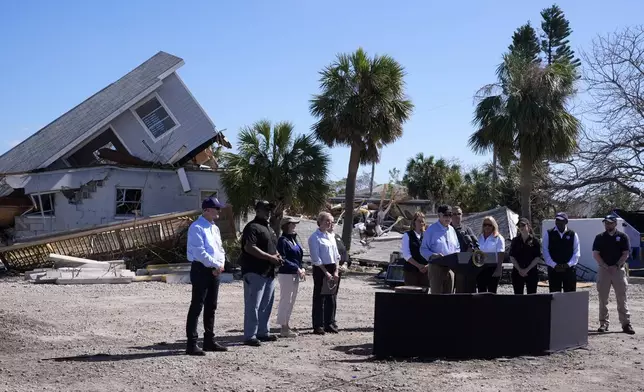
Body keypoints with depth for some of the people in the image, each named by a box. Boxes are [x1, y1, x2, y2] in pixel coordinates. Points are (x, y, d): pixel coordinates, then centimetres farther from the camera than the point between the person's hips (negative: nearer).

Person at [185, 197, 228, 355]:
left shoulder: (215, 228, 17)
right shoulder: (197, 227, -11)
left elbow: (220, 248, 18)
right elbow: (199, 251, -20)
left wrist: (221, 264, 0)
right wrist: (216, 264, -16)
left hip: (214, 271, 9)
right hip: (201, 270, -9)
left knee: (211, 307, 14)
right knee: (197, 307, -8)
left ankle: (209, 341, 23)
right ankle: (192, 344, -7)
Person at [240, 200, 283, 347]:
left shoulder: (269, 228, 21)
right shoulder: (252, 227, -11)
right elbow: (249, 247, -22)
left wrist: (277, 256, 8)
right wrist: (270, 257, -21)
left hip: (269, 272, 10)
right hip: (255, 272, -10)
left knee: (266, 305, 15)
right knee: (253, 305, -7)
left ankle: (263, 332, 25)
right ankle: (250, 336, -5)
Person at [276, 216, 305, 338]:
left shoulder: (294, 239, 14)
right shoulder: (283, 240, -12)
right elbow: (283, 259, -18)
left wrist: (301, 269, 5)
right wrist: (297, 268, -19)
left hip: (295, 274, 9)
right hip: (286, 274, -9)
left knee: (291, 301, 14)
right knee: (286, 300, -5)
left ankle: (286, 326, 22)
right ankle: (284, 328, 1)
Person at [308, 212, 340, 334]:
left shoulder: (331, 237, 14)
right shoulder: (314, 237, -8)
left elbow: (336, 255, 14)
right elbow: (316, 258, -12)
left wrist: (336, 271, 2)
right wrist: (326, 272, -14)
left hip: (332, 269, 7)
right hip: (320, 269, -7)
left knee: (331, 298, 9)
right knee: (319, 298, -3)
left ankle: (330, 324, 17)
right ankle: (318, 326, 1)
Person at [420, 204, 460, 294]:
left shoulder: (452, 230, 15)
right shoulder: (431, 229, -3)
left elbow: (457, 248, 22)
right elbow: (423, 249, -6)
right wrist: (433, 255, -25)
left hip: (450, 268, 6)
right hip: (436, 267, -6)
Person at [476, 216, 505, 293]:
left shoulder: (498, 238, -1)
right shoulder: (479, 238, 13)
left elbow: (501, 255, -7)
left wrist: (498, 269, -15)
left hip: (492, 268, -4)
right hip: (480, 268, 5)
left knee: (492, 292, -2)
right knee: (481, 291, 5)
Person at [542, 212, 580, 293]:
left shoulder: (573, 235, 6)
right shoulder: (548, 234, 4)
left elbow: (577, 253, 3)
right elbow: (545, 251, 0)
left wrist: (568, 264, -10)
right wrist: (554, 265, -10)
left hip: (569, 269, 0)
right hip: (553, 270, 0)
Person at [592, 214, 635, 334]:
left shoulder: (622, 237, 3)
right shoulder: (600, 237, 6)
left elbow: (626, 254, -2)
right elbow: (595, 254, 0)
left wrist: (616, 266, -13)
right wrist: (606, 266, -11)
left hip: (619, 269, -1)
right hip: (603, 269, 1)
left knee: (621, 298, -1)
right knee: (603, 298, 3)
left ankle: (626, 324, 1)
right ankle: (603, 323, 10)